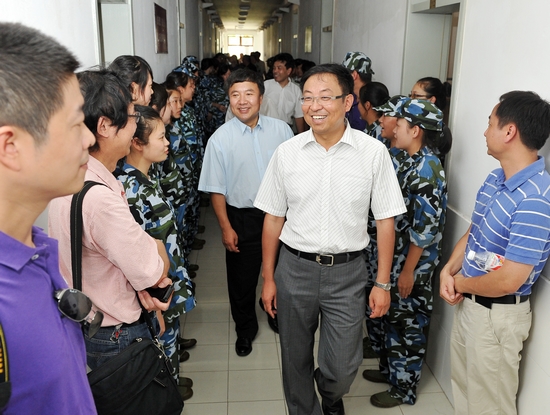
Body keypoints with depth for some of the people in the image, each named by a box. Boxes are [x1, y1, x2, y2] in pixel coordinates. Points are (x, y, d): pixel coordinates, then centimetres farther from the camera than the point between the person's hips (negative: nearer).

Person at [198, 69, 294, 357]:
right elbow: (216, 190, -5)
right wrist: (226, 228, -8)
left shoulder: (281, 130, -4)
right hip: (242, 219, -1)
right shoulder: (220, 139, -9)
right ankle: (245, 329, 38)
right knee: (242, 278, 13)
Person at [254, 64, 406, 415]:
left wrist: (383, 283, -2)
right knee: (296, 361, 15)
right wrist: (268, 278, 5)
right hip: (295, 268, 2)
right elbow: (274, 218, 4)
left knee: (342, 367, 8)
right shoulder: (286, 153, -3)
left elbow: (385, 220, -2)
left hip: (347, 271, -1)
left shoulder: (374, 153, -7)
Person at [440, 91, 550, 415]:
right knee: (462, 387, 27)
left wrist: (460, 283, -12)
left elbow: (508, 281, -30)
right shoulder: (496, 178, 1)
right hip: (468, 302, 8)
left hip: (497, 314, -8)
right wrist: (448, 270, -6)